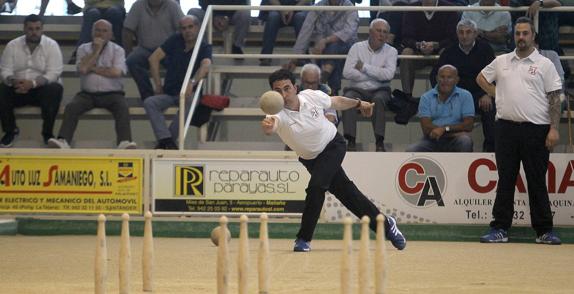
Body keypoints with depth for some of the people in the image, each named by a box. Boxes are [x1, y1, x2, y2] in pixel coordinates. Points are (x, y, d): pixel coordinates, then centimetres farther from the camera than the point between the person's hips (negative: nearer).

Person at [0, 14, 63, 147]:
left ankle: (47, 133, -20)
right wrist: (14, 81, -28)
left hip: (42, 88, -2)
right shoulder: (12, 45, 2)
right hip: (18, 89, 2)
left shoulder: (51, 45, -6)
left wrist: (32, 83, -30)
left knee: (55, 89, -35)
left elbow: (53, 73, -15)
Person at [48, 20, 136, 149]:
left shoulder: (117, 50, 7)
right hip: (88, 93, 2)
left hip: (112, 93, -2)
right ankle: (63, 141, -39)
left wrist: (92, 68, -3)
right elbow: (82, 69, -7)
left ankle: (125, 142, -48)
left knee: (122, 108, -32)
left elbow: (116, 72, -10)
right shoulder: (83, 49, 12)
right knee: (71, 107, -26)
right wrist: (96, 50, -5)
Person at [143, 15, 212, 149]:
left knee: (189, 102, -38)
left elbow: (205, 66, -28)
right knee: (149, 102, -26)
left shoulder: (204, 48, -6)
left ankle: (164, 141, -25)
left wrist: (192, 83, -47)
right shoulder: (176, 40, 3)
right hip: (169, 93, 3)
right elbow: (154, 58, 4)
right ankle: (167, 140, -37)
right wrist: (158, 85, -2)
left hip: (188, 93, -3)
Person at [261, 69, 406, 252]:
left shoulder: (312, 96, -19)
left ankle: (304, 238, -8)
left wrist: (358, 104, 16)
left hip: (333, 146, -1)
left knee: (316, 186, -23)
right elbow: (270, 127, -52)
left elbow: (336, 102, 4)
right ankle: (385, 225, 25)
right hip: (311, 159, 1)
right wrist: (267, 126, -76)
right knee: (346, 194, 5)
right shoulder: (277, 114, -27)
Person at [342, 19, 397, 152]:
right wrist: (376, 74, -6)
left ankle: (379, 142, -34)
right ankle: (350, 141, -33)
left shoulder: (391, 51, 7)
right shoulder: (357, 47, 8)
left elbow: (389, 74, -12)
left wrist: (364, 67, -8)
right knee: (348, 98, -31)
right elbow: (347, 72, -6)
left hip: (379, 91, 0)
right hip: (358, 89, 1)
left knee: (379, 99, -34)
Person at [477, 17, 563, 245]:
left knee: (537, 182, 1)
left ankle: (544, 231, 6)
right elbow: (481, 78, 26)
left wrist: (554, 128, -11)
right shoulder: (501, 62, 11)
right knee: (505, 180, 6)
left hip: (536, 129, -3)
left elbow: (554, 98, -2)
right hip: (506, 127, 3)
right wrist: (496, 94, 10)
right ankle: (500, 229, 9)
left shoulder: (544, 64, 1)